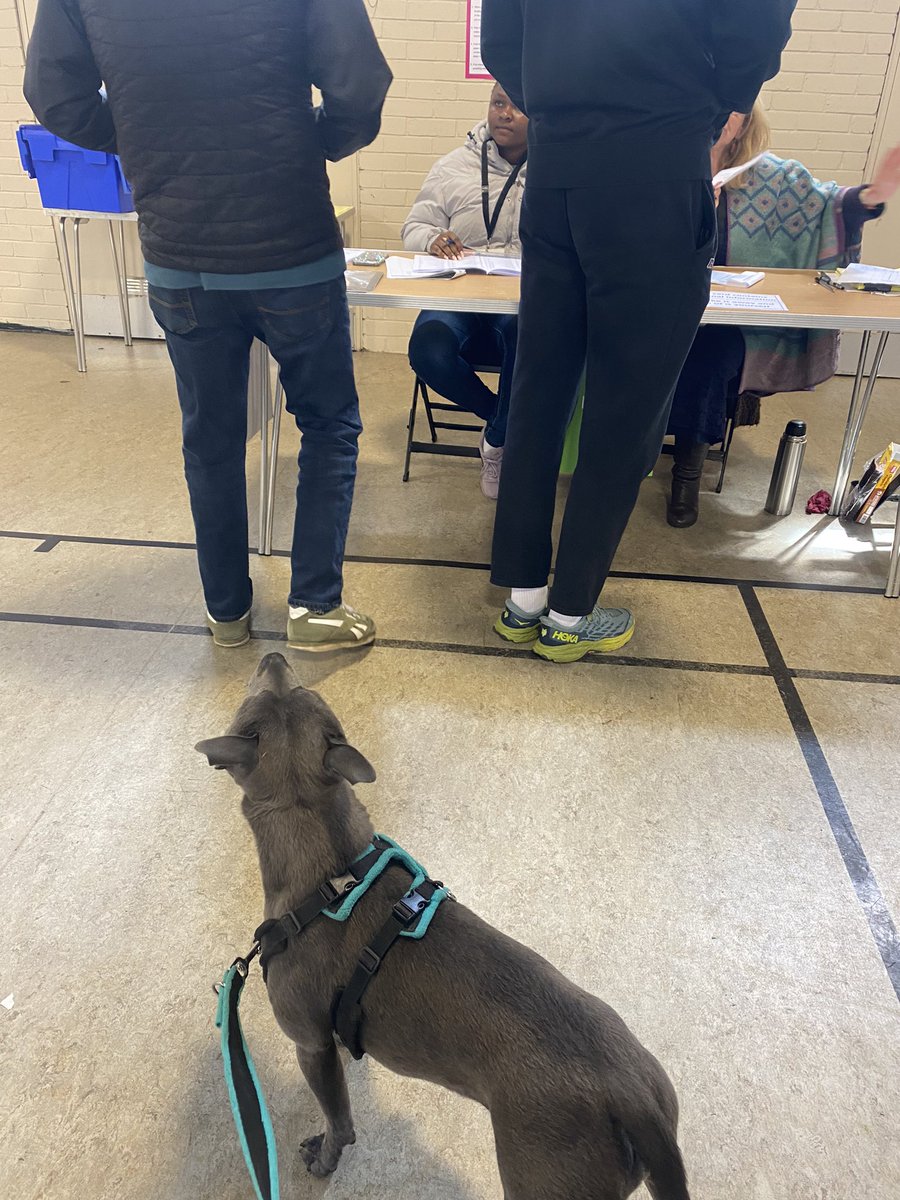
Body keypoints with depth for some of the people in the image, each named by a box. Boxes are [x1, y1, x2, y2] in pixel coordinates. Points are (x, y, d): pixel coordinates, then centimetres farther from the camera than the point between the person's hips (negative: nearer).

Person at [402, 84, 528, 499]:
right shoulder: (453, 166, 13)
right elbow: (415, 227, 13)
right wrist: (433, 239, -11)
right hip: (458, 298, 2)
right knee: (429, 351, -30)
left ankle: (497, 443, -9)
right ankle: (512, 420, 0)